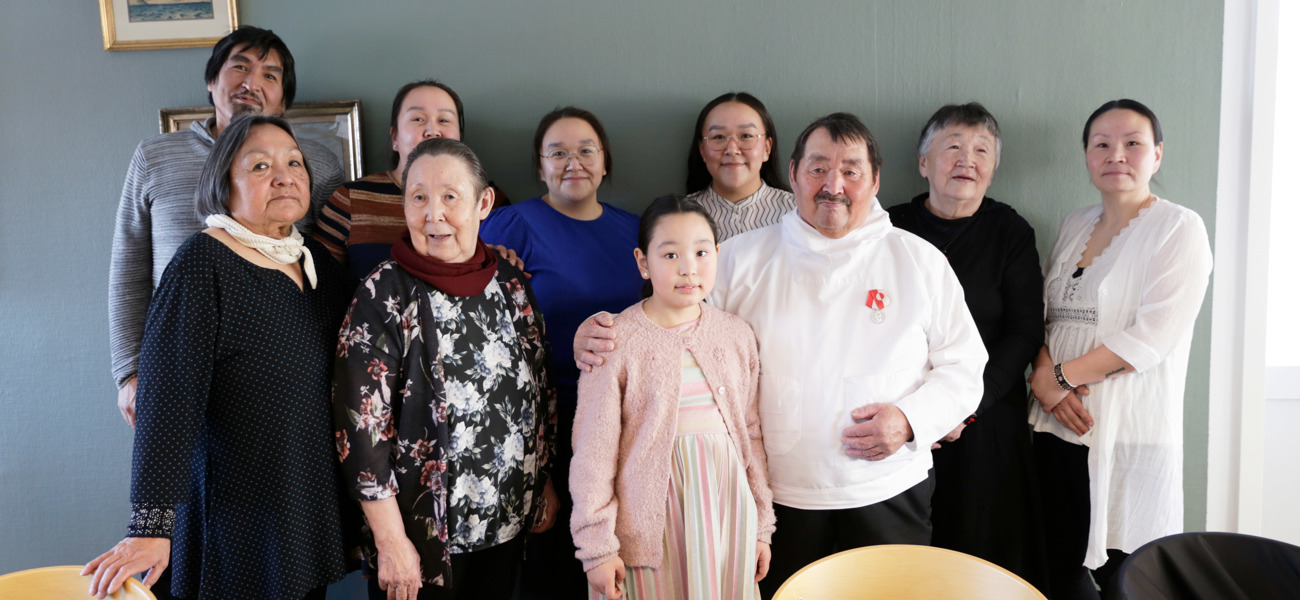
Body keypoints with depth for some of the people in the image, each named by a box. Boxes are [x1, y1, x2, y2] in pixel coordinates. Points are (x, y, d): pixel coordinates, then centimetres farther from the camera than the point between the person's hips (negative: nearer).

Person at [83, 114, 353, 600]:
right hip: (239, 520, -6)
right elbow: (168, 401, -21)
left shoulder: (315, 259, 7)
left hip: (315, 503, 6)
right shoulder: (202, 265, -14)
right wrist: (151, 528, -26)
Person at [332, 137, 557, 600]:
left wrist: (546, 487, 12)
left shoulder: (511, 285, 1)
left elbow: (540, 393, 10)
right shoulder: (384, 296, -14)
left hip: (507, 523, 5)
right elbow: (361, 426, -16)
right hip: (422, 530, -4)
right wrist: (391, 542, -16)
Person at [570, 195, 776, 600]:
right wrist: (597, 547, -8)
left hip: (727, 511, 4)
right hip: (652, 521, -3)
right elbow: (594, 449, -8)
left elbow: (752, 434, 9)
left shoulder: (737, 336, 4)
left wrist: (761, 525, 12)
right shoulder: (616, 342, -9)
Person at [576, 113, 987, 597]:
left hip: (888, 497, 1)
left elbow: (964, 367, 6)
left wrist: (911, 419, -11)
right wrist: (598, 337, -15)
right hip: (777, 498, 0)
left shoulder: (921, 261, 4)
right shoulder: (743, 258, 3)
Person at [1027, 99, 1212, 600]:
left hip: (1131, 435, -5)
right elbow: (1040, 315, 13)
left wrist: (1062, 375, -12)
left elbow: (1152, 337, -13)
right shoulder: (1073, 226, 14)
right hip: (1057, 427, 5)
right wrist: (1045, 374, -6)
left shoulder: (1179, 229, -3)